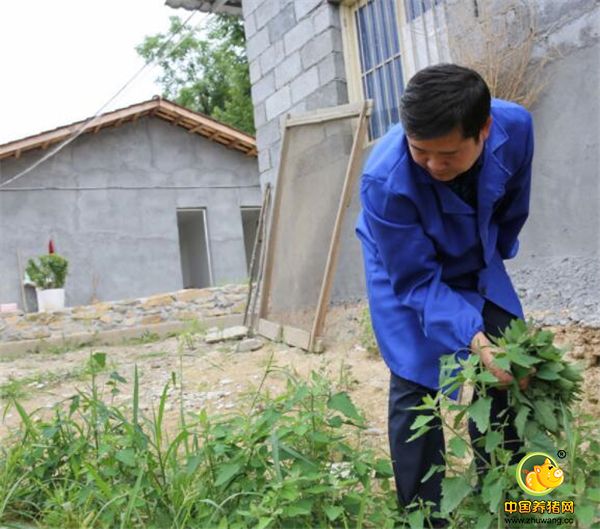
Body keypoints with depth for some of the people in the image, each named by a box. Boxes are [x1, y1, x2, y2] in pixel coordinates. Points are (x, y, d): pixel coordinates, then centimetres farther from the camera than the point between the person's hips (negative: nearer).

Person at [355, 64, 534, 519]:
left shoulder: (515, 126, -27)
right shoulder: (386, 181, -39)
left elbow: (513, 207, -4)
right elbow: (417, 282, -30)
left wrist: (494, 255, 12)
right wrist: (475, 340, -43)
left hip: (476, 262, 5)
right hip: (405, 267, -4)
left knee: (512, 368, 4)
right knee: (414, 386, -11)